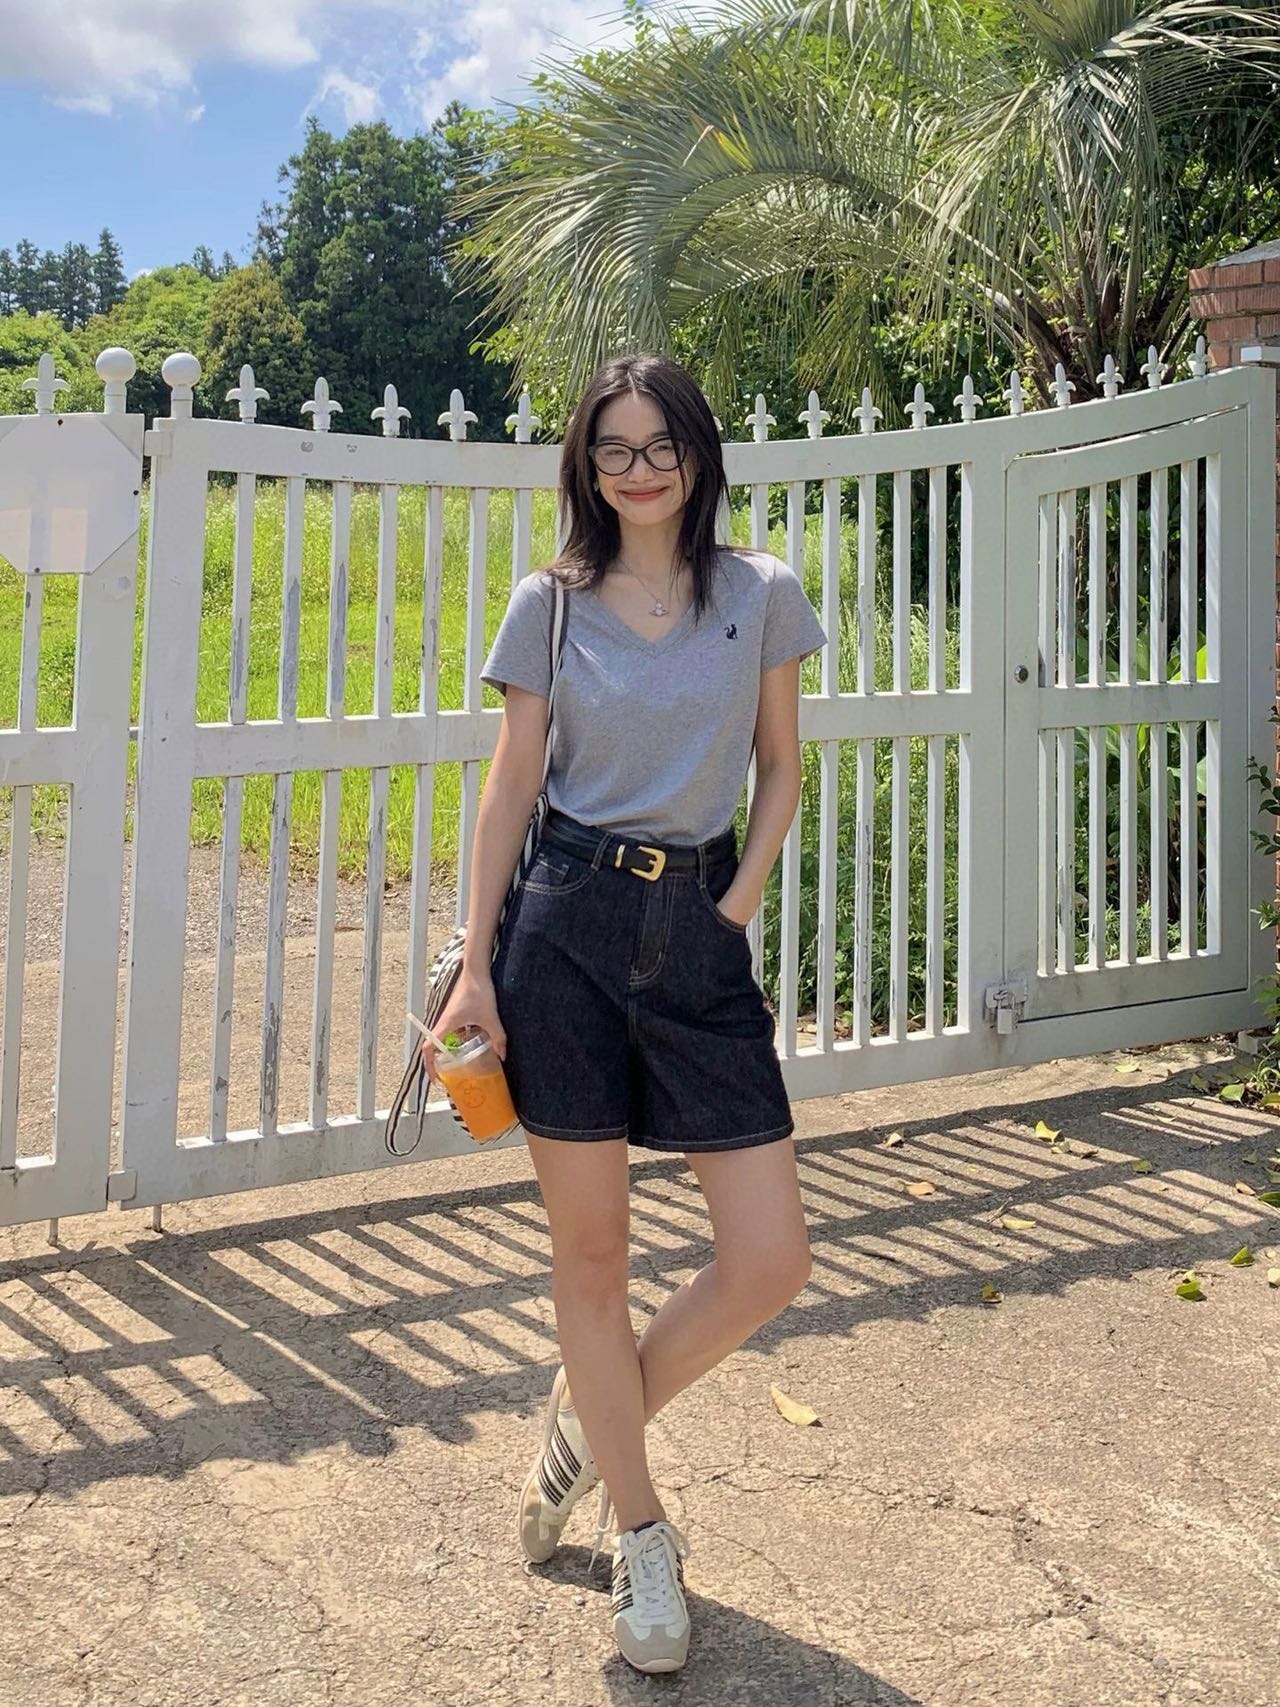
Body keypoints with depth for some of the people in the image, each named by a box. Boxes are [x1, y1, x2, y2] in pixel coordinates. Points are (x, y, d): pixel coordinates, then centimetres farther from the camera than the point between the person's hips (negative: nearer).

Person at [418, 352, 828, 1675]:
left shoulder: (763, 596, 4)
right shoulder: (548, 606, 3)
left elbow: (780, 771, 10)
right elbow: (509, 789, 4)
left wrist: (737, 907, -2)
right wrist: (477, 967, 0)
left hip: (700, 931, 1)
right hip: (566, 925, -1)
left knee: (770, 1264, -2)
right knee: (590, 1249, 6)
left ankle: (587, 1419, 26)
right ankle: (640, 1532, 25)